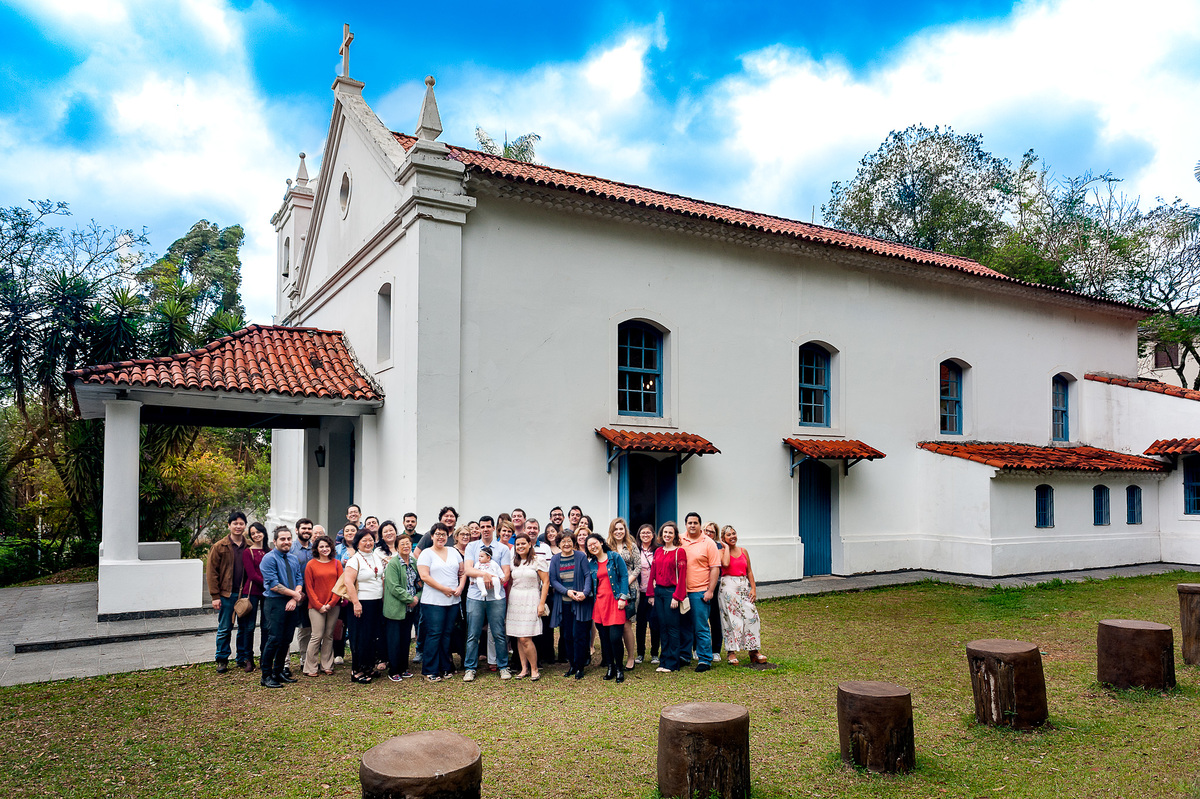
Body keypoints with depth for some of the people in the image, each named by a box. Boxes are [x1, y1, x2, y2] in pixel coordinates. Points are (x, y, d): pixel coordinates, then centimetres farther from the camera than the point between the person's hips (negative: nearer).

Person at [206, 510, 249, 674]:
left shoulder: (249, 547, 5)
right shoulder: (219, 547, -2)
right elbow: (211, 572, -3)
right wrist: (215, 596, -8)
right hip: (226, 594, -2)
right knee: (224, 629, 5)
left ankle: (244, 657, 21)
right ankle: (222, 660, 18)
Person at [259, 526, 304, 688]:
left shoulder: (293, 559, 13)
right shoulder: (269, 558, -9)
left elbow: (299, 579, 10)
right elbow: (273, 585, -15)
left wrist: (294, 599, -8)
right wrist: (295, 594, -11)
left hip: (291, 603, 7)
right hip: (276, 603, -7)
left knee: (287, 640, 11)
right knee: (274, 640, -7)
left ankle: (279, 671, 25)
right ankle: (266, 676, 5)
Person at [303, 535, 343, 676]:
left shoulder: (336, 563, 5)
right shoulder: (311, 564, -2)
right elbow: (309, 587, -2)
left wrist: (331, 603, -6)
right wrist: (319, 605, -8)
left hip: (334, 605, 3)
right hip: (316, 606, -3)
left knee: (329, 636, 7)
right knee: (317, 636, -5)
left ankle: (326, 665, 17)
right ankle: (310, 668, 6)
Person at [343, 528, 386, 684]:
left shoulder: (377, 557, 10)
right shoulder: (355, 559, -10)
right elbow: (348, 582, -17)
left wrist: (383, 598, 13)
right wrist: (356, 603, -21)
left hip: (377, 603, 7)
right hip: (362, 603, -7)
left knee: (375, 636, 10)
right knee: (361, 638, -2)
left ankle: (369, 667, 22)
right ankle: (357, 672, 7)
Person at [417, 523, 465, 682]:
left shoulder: (453, 552, 14)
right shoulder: (427, 554, -2)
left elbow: (462, 572, 16)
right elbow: (424, 576, -12)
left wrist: (460, 587, -2)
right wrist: (444, 589, -14)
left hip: (453, 601, 5)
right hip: (433, 601, -5)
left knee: (447, 634, 9)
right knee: (434, 634, -5)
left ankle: (444, 668, 18)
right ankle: (430, 671, 3)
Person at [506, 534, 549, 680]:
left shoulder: (538, 561, -3)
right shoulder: (513, 562, 13)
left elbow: (546, 582, -5)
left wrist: (542, 604, -10)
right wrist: (507, 601, 11)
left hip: (530, 601, -5)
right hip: (515, 601, 5)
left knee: (525, 638, -10)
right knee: (519, 638, 5)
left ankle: (534, 670, 3)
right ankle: (524, 669, 14)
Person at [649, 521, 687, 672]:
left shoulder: (679, 551, -6)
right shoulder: (658, 551, 12)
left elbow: (682, 576, -10)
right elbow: (653, 573, 14)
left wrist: (677, 596, -15)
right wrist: (652, 594, 9)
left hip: (671, 591, -6)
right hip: (658, 591, 6)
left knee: (672, 627, -1)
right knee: (662, 626, 9)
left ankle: (672, 663, 7)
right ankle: (663, 661, 16)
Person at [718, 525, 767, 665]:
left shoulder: (743, 551, 13)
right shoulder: (721, 551, 0)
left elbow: (749, 571, 14)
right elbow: (725, 564, -22)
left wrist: (753, 588, 4)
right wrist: (726, 547, -8)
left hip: (744, 586, 4)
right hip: (728, 586, -4)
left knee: (751, 616, -4)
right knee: (732, 617, -7)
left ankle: (754, 651, 3)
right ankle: (731, 652, 1)